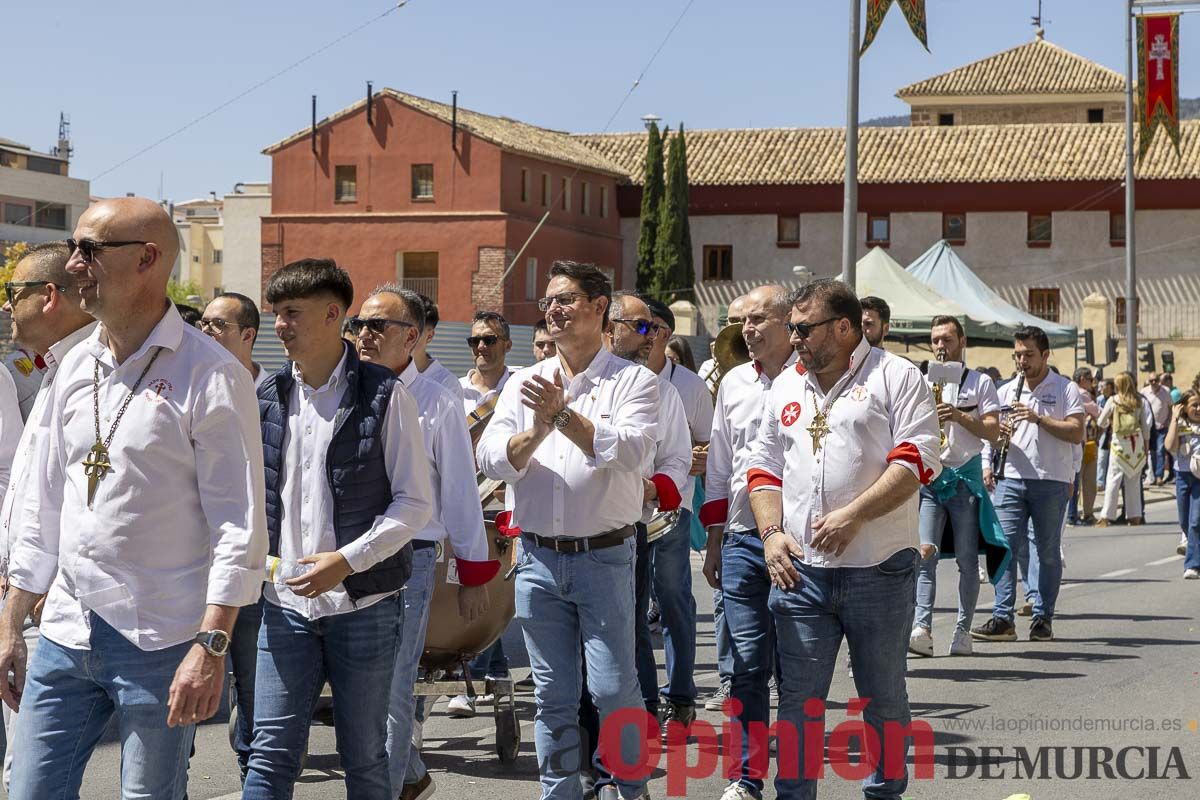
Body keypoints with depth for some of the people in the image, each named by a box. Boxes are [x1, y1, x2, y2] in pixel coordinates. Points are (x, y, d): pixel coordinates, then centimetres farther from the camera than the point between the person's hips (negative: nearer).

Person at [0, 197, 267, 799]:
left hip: (160, 642, -6)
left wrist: (212, 646, -19)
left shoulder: (209, 375, -9)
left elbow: (240, 525, -12)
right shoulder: (76, 367, 11)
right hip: (67, 632, 6)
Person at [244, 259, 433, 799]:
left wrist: (347, 561, -17)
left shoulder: (383, 396, -5)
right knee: (271, 754, -2)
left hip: (363, 605, -3)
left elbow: (416, 502, -7)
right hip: (285, 603, 3)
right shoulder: (268, 398, 8)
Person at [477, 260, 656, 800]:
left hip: (604, 557, -3)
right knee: (552, 694, 9)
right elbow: (491, 459, 0)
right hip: (537, 557, 3)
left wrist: (564, 415, -21)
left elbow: (629, 452, -17)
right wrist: (537, 430, -18)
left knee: (613, 687, -4)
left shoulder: (632, 381, 0)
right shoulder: (525, 382, 11)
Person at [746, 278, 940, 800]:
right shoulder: (787, 386, 15)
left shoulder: (895, 377, -2)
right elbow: (764, 466, 17)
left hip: (879, 570, -4)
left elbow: (917, 460, -11)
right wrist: (771, 532, 0)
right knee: (797, 697, 4)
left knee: (883, 696, 8)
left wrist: (852, 515, -19)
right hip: (799, 568, 4)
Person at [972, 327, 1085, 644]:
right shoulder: (1006, 391, 14)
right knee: (1005, 546, -6)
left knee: (1047, 551, 5)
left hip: (1052, 482, -3)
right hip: (1010, 479, 3)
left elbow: (1077, 433, -9)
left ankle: (1043, 618, 12)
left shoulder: (1066, 389, 2)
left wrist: (1038, 418, -17)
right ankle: (1003, 619, -6)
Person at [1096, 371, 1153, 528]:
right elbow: (1146, 425, 1)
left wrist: (1109, 421, 27)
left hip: (1119, 442, -2)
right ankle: (1135, 516, 10)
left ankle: (1106, 517, -2)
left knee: (1113, 480, 1)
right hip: (1137, 441, 2)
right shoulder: (1140, 401, 2)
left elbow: (1101, 423, 6)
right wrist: (1146, 444, 9)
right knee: (1134, 480, 9)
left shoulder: (1113, 401, -2)